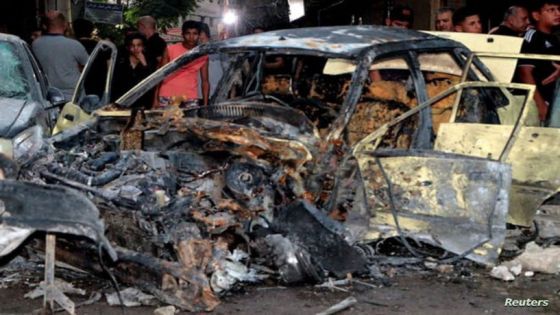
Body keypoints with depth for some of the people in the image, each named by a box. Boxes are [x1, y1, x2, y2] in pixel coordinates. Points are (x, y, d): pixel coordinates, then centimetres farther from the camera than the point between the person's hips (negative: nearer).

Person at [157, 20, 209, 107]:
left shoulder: (203, 55, 5)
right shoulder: (170, 50, -1)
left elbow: (205, 81, 7)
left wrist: (205, 105, -1)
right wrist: (156, 99, -7)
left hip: (190, 99, 1)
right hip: (168, 98, -1)